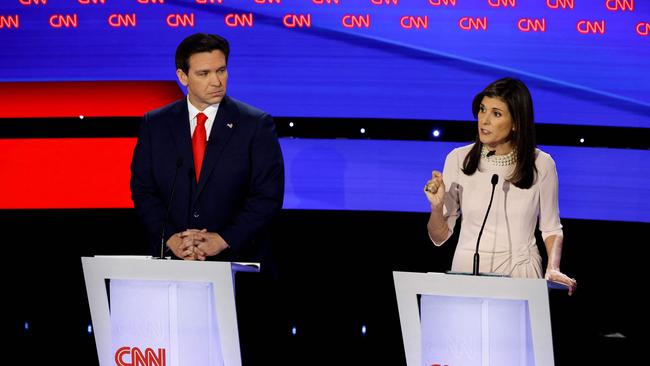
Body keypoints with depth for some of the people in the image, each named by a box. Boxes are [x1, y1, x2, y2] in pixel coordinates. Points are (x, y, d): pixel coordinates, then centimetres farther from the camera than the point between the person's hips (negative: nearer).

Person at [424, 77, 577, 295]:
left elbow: (551, 228, 11)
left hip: (521, 273, 0)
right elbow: (439, 237, 3)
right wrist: (437, 207, -16)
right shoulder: (458, 159, -1)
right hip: (467, 269, 0)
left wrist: (553, 269, -5)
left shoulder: (541, 164, -2)